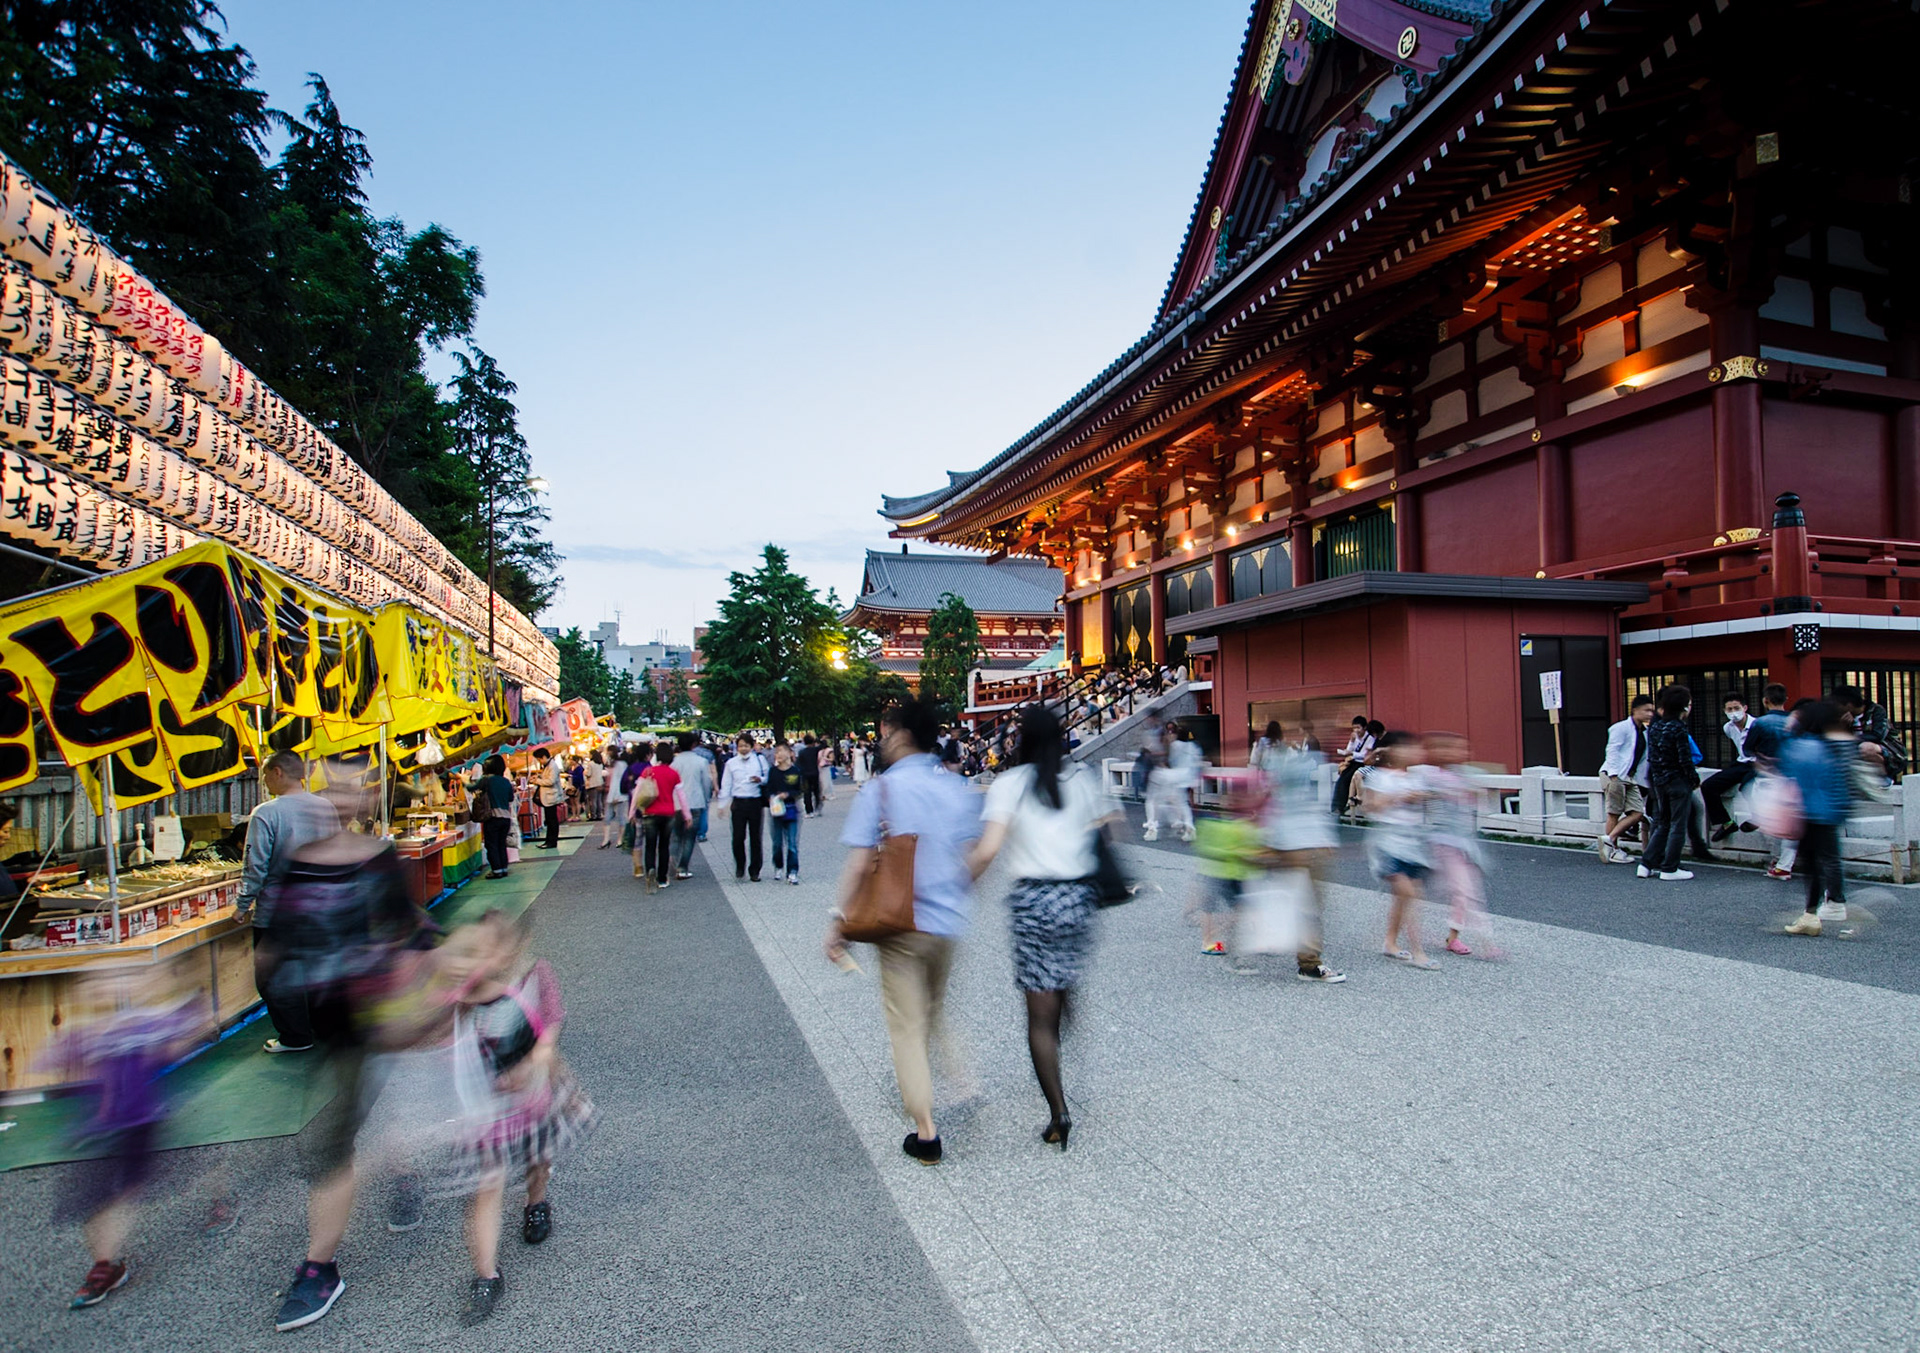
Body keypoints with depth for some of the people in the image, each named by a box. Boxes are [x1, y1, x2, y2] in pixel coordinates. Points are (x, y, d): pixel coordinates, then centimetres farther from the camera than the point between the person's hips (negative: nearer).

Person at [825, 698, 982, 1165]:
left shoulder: (883, 789, -11)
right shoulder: (959, 788, 1)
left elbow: (858, 866, -13)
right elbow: (972, 858, 8)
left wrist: (839, 924, -5)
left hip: (901, 924, -4)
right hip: (949, 921, 4)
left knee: (906, 1026, 6)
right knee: (935, 1013, 25)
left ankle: (926, 1133, 8)